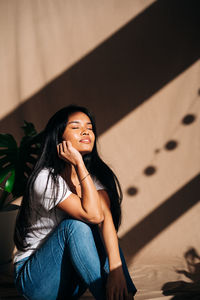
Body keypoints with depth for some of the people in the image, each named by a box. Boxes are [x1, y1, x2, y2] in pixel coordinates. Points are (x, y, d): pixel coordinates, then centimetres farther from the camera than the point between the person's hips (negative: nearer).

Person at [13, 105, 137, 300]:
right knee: (75, 225, -29)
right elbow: (93, 214, -31)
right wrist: (78, 164, -28)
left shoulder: (95, 176, -2)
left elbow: (106, 217, -21)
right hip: (35, 281, -5)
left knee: (104, 229, -20)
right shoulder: (46, 178, -21)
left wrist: (116, 270, -35)